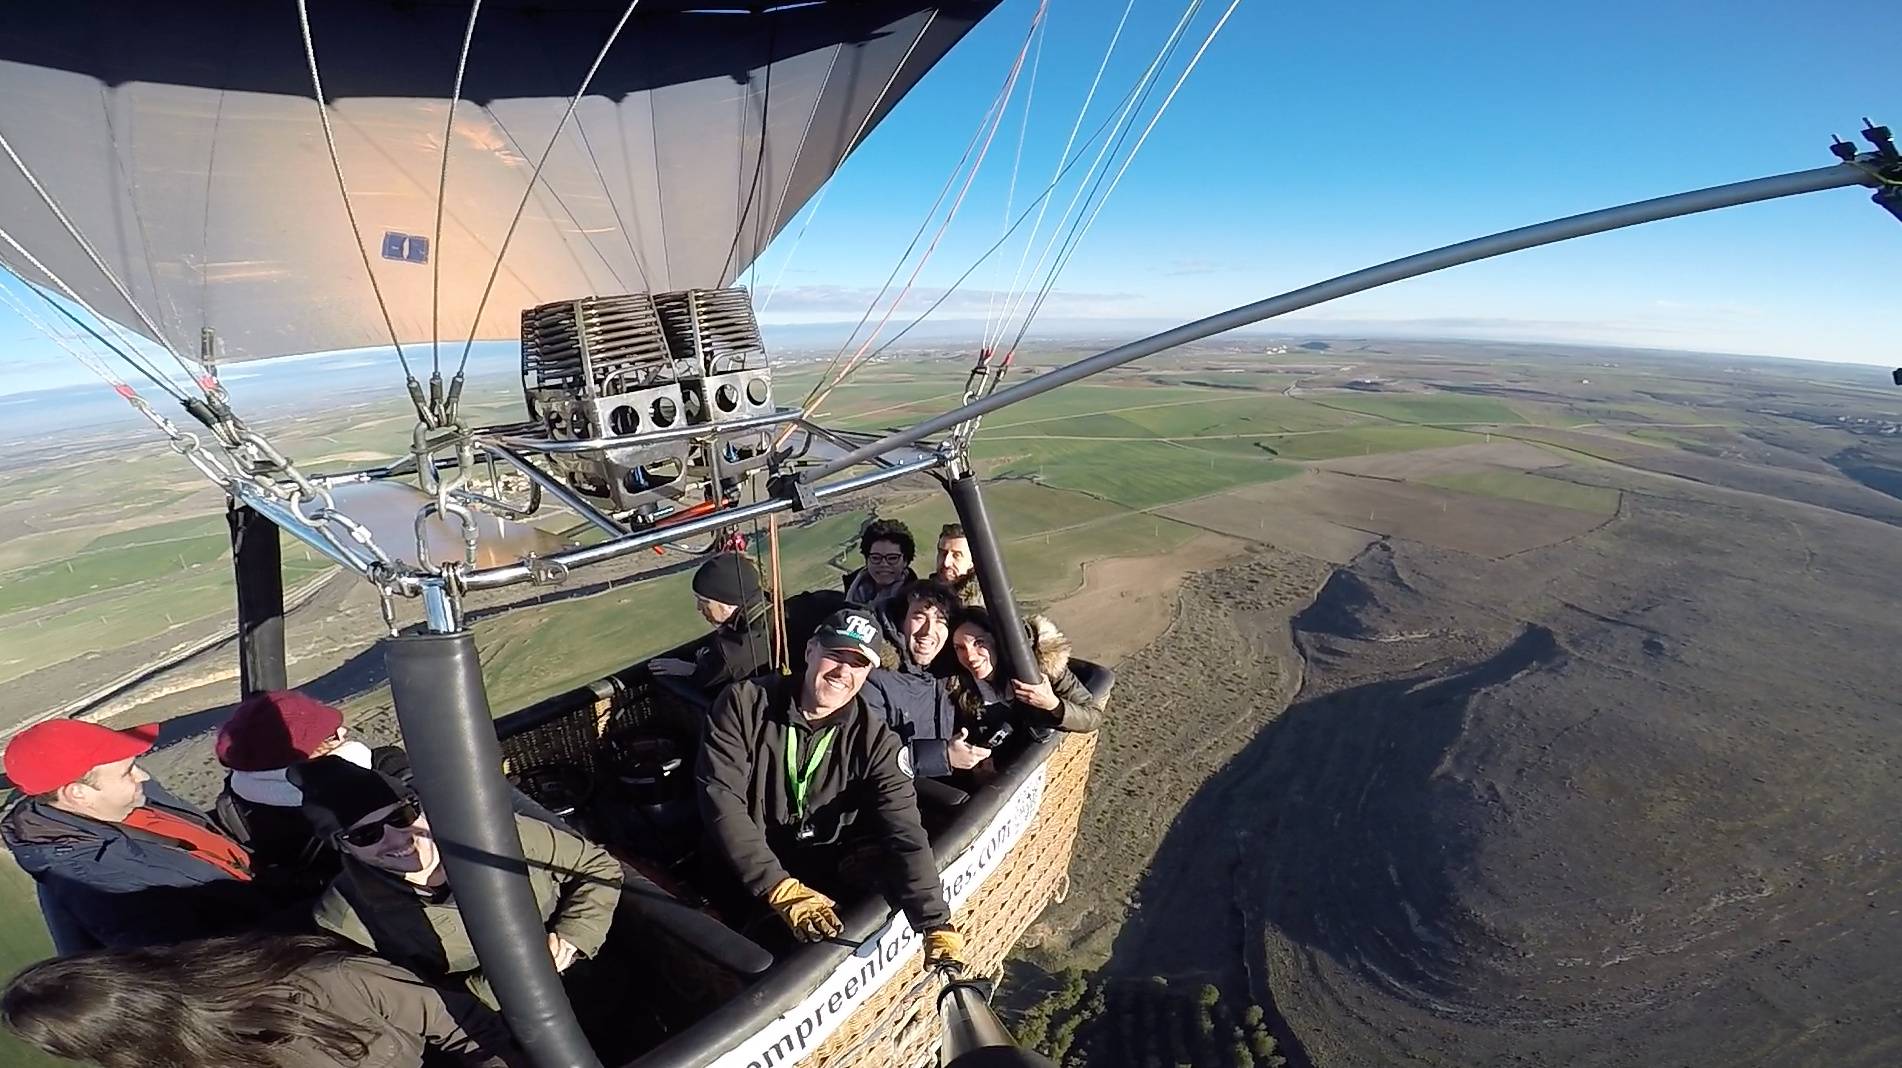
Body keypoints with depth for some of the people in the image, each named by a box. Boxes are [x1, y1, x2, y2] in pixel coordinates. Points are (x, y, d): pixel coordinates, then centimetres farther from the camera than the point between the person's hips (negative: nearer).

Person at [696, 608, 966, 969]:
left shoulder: (875, 739, -10)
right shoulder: (744, 703, -12)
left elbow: (905, 834, -19)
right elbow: (720, 798, -19)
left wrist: (938, 926, -33)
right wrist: (781, 888, -29)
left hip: (827, 880, 2)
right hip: (748, 880, -1)